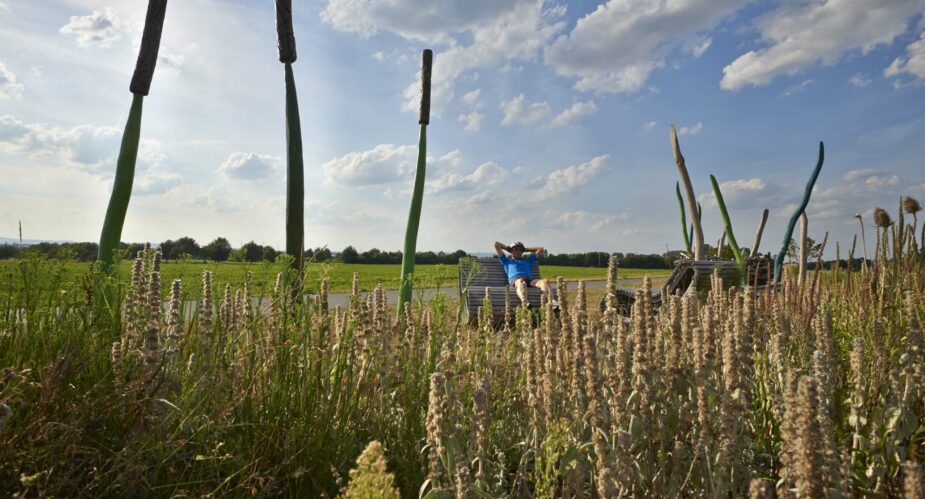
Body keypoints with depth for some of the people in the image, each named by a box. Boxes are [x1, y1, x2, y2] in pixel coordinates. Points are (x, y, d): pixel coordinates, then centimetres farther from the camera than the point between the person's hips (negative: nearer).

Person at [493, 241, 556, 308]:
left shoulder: (527, 261, 42)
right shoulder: (507, 261, 34)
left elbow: (540, 249, 49)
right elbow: (496, 244, 35)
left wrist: (525, 249, 50)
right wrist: (508, 248, 47)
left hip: (529, 279, 3)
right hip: (515, 279, -3)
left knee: (545, 281, -30)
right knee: (521, 282, -42)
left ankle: (552, 303, -51)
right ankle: (525, 304, -68)